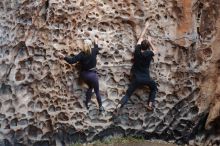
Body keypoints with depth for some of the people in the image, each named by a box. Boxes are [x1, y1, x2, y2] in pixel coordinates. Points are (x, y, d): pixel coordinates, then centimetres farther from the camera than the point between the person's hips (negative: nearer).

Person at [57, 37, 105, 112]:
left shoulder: (81, 54, -12)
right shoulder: (93, 51, -6)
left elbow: (72, 60, -19)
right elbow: (96, 48, 19)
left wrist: (63, 56, -14)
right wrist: (96, 42, 35)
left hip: (84, 75, 2)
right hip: (92, 74, -1)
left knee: (90, 87, 28)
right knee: (97, 91, 11)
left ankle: (86, 103, 28)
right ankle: (100, 106, 19)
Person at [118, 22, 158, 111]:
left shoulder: (137, 51, -5)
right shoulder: (149, 54, -11)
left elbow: (141, 38, 10)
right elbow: (155, 50, 15)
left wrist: (145, 27, 20)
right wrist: (150, 42, 19)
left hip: (136, 78, 2)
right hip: (146, 78, -1)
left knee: (128, 94, 5)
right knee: (154, 88, 25)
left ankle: (119, 106, -16)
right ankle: (150, 105, 14)